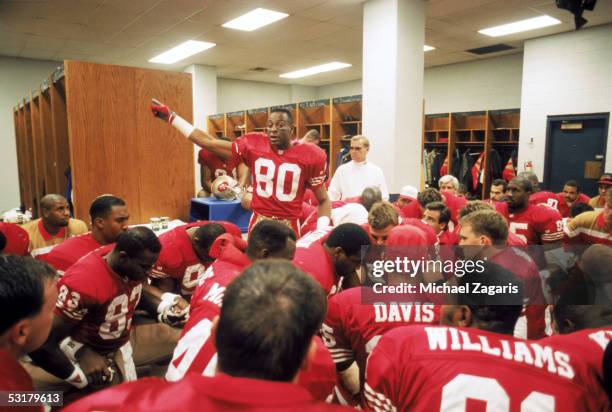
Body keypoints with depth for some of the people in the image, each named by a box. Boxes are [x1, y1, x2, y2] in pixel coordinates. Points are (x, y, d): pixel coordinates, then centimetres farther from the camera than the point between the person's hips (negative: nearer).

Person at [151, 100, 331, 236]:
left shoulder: (308, 156, -6)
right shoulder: (253, 145, -1)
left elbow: (323, 200, 1)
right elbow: (209, 143, 3)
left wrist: (321, 234, -15)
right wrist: (171, 116, 5)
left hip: (290, 227, -2)